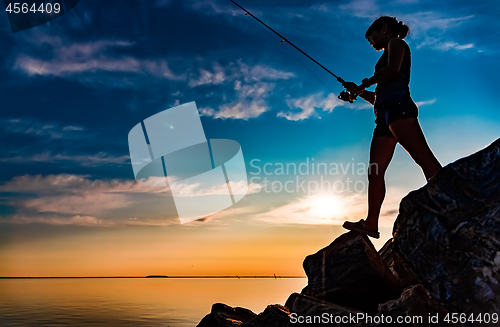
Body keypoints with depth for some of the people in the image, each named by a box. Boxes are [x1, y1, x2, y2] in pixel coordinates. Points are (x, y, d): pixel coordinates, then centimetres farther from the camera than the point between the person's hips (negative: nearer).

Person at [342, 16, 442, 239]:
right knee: (375, 170, -1)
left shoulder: (396, 43, 12)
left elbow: (392, 68, -10)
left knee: (423, 156, -23)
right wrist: (359, 91, 25)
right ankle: (371, 223, -3)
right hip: (385, 114, 9)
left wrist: (363, 84, 0)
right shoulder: (388, 56, 36)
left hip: (397, 105, -9)